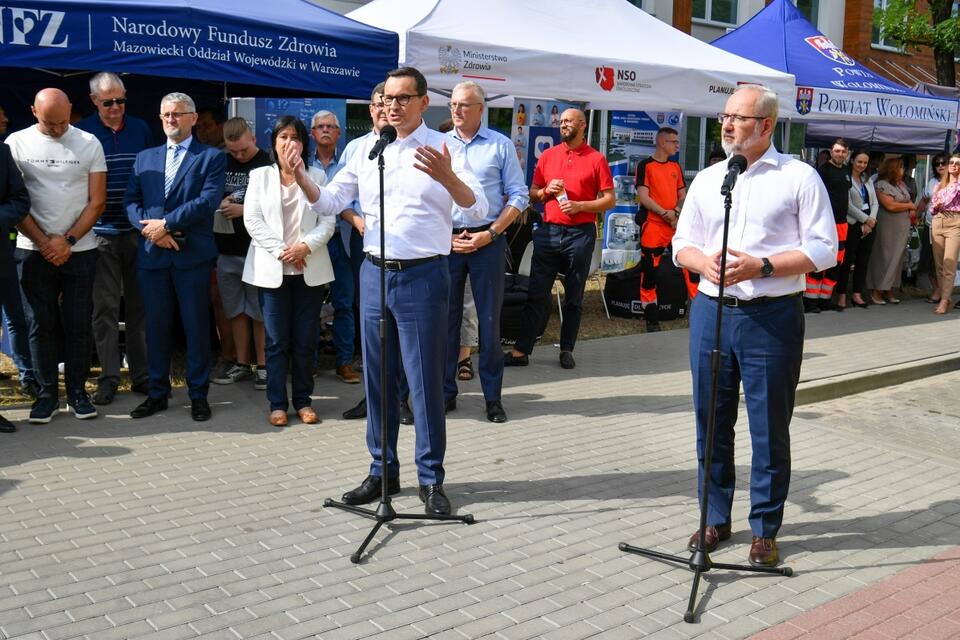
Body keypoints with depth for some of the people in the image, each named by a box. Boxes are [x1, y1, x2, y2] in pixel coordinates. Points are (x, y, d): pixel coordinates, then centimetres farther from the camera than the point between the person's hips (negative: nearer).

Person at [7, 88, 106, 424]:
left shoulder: (89, 144, 1)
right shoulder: (17, 143, 1)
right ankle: (47, 394, 13)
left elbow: (97, 201, 0)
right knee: (41, 324, 4)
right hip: (34, 250, 0)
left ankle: (77, 391, 14)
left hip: (79, 250, 0)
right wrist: (44, 242, -7)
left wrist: (68, 241, -7)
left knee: (78, 324, 3)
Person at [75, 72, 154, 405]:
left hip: (138, 230, 2)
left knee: (139, 305, 7)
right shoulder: (82, 132, 0)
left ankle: (141, 375, 16)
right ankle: (109, 377, 10)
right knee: (105, 308, 0)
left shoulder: (140, 129, 7)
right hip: (101, 232, -2)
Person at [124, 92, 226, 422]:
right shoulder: (145, 157, 15)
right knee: (156, 326, 9)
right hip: (152, 255, 4)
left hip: (193, 255, -4)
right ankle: (158, 393, 20)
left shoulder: (211, 157, 2)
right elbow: (131, 201, 8)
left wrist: (166, 224, -14)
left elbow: (209, 199, -11)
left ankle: (198, 394, 14)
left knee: (196, 326, 3)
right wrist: (151, 229, -10)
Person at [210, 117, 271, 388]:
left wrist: (243, 210, -17)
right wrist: (221, 203, -3)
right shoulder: (221, 163, 10)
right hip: (227, 249, 5)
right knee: (235, 310, 11)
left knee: (259, 311, 1)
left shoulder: (268, 165, -5)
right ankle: (242, 364, 21)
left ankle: (262, 365, 11)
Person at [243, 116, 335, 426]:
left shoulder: (317, 176, 9)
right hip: (272, 269, -1)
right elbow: (252, 219, 0)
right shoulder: (260, 176, 9)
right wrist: (280, 250, -10)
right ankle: (277, 403, 6)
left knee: (305, 340, 3)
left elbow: (328, 221, 2)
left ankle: (303, 400, 13)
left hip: (310, 269, 1)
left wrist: (305, 246, -13)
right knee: (277, 340, 0)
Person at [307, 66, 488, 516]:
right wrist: (300, 179, -11)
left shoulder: (442, 149, -3)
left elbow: (477, 210, -13)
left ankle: (431, 479, 13)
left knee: (425, 380, 0)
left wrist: (447, 178, -32)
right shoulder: (367, 150, 10)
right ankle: (382, 471, 26)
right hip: (374, 273, 5)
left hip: (423, 276, -5)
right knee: (376, 379, 12)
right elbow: (330, 202, 8)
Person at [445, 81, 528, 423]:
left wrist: (490, 234, -8)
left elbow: (519, 196, 2)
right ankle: (446, 391, 16)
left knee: (489, 318, 2)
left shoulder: (501, 145, 4)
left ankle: (493, 396, 11)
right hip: (446, 240, 2)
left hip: (488, 241, -2)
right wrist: (446, 236, -4)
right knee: (446, 316, 5)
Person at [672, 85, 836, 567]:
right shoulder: (707, 179, 13)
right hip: (711, 311, 5)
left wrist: (761, 266, -17)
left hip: (772, 316, -4)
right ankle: (716, 518, 26)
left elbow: (823, 249, -5)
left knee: (769, 428, 3)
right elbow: (682, 243, 15)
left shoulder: (799, 177, -1)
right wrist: (704, 262, -8)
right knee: (711, 423, 11)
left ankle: (765, 530, 17)